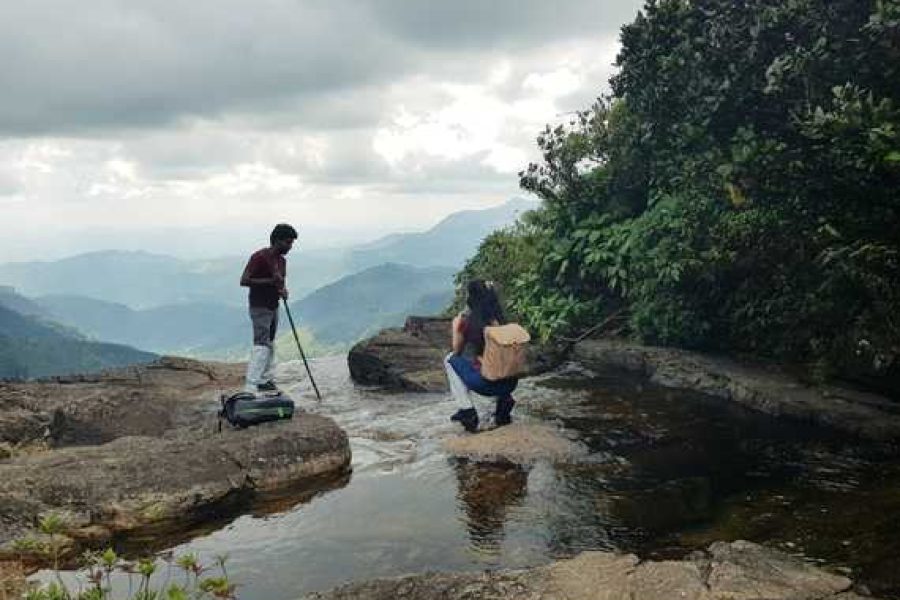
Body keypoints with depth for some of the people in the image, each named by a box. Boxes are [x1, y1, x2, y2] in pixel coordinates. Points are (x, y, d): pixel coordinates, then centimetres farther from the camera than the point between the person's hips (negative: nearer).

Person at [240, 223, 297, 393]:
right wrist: (269, 281, -26)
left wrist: (283, 291, -3)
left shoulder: (282, 261, 10)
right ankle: (250, 387, -18)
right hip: (260, 307, -9)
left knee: (269, 344, 14)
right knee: (261, 345, -15)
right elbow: (244, 280, -20)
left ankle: (264, 380, 24)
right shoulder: (260, 257, -16)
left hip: (273, 307, 9)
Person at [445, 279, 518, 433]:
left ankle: (467, 410, 11)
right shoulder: (498, 319, 6)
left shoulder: (466, 321, -8)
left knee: (451, 360, 17)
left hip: (485, 382, -5)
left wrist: (456, 326, 20)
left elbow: (457, 350, 8)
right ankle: (504, 399, 16)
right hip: (509, 383, 5)